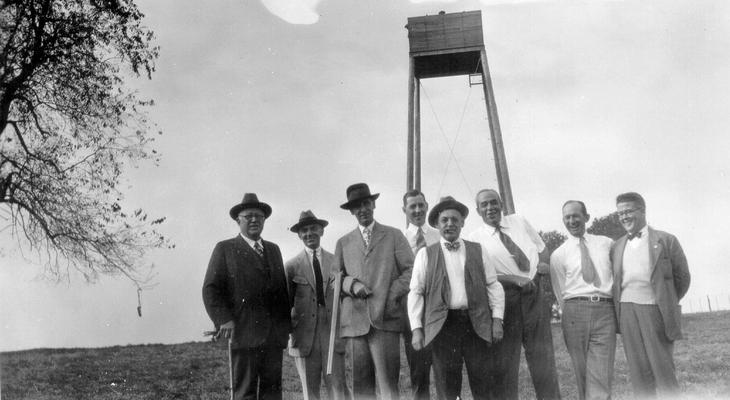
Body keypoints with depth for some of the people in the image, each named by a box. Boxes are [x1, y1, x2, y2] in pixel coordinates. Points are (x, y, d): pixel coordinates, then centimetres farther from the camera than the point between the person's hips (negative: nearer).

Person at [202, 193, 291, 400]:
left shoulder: (273, 249, 21)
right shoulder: (225, 249, 6)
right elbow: (211, 289, -1)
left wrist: (286, 323, 11)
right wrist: (224, 319, -13)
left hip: (275, 334, 4)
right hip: (244, 333, -4)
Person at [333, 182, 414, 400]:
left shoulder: (394, 235, 12)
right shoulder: (343, 242, 18)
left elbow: (411, 269, 5)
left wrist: (392, 295, -7)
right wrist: (351, 284, -5)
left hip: (385, 318, -2)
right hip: (354, 321, 2)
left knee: (388, 382, -7)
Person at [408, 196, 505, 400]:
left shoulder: (478, 250, 12)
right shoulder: (425, 254, 7)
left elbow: (493, 285, 11)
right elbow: (415, 292, 5)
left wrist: (497, 319, 1)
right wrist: (416, 328, -3)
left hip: (476, 324, 1)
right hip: (443, 324, -1)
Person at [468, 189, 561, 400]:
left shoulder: (518, 221, 11)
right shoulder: (476, 238, -2)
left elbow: (541, 247, 18)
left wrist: (545, 265, -3)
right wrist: (515, 280, -19)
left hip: (536, 292, 3)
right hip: (505, 297, -3)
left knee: (542, 354, 7)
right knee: (504, 358, 3)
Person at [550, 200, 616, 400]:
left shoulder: (607, 244, 12)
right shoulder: (558, 254, 8)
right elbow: (560, 293, 10)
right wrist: (572, 315, 4)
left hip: (605, 310, 0)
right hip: (575, 310, 0)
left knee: (600, 377, -7)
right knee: (582, 376, 5)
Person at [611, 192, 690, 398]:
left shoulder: (666, 241, 2)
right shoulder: (617, 247, 13)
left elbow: (682, 277, 6)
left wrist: (667, 304, 9)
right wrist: (621, 308, 9)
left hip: (654, 310, -3)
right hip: (626, 311, 3)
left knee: (663, 370, -1)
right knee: (639, 373, 5)